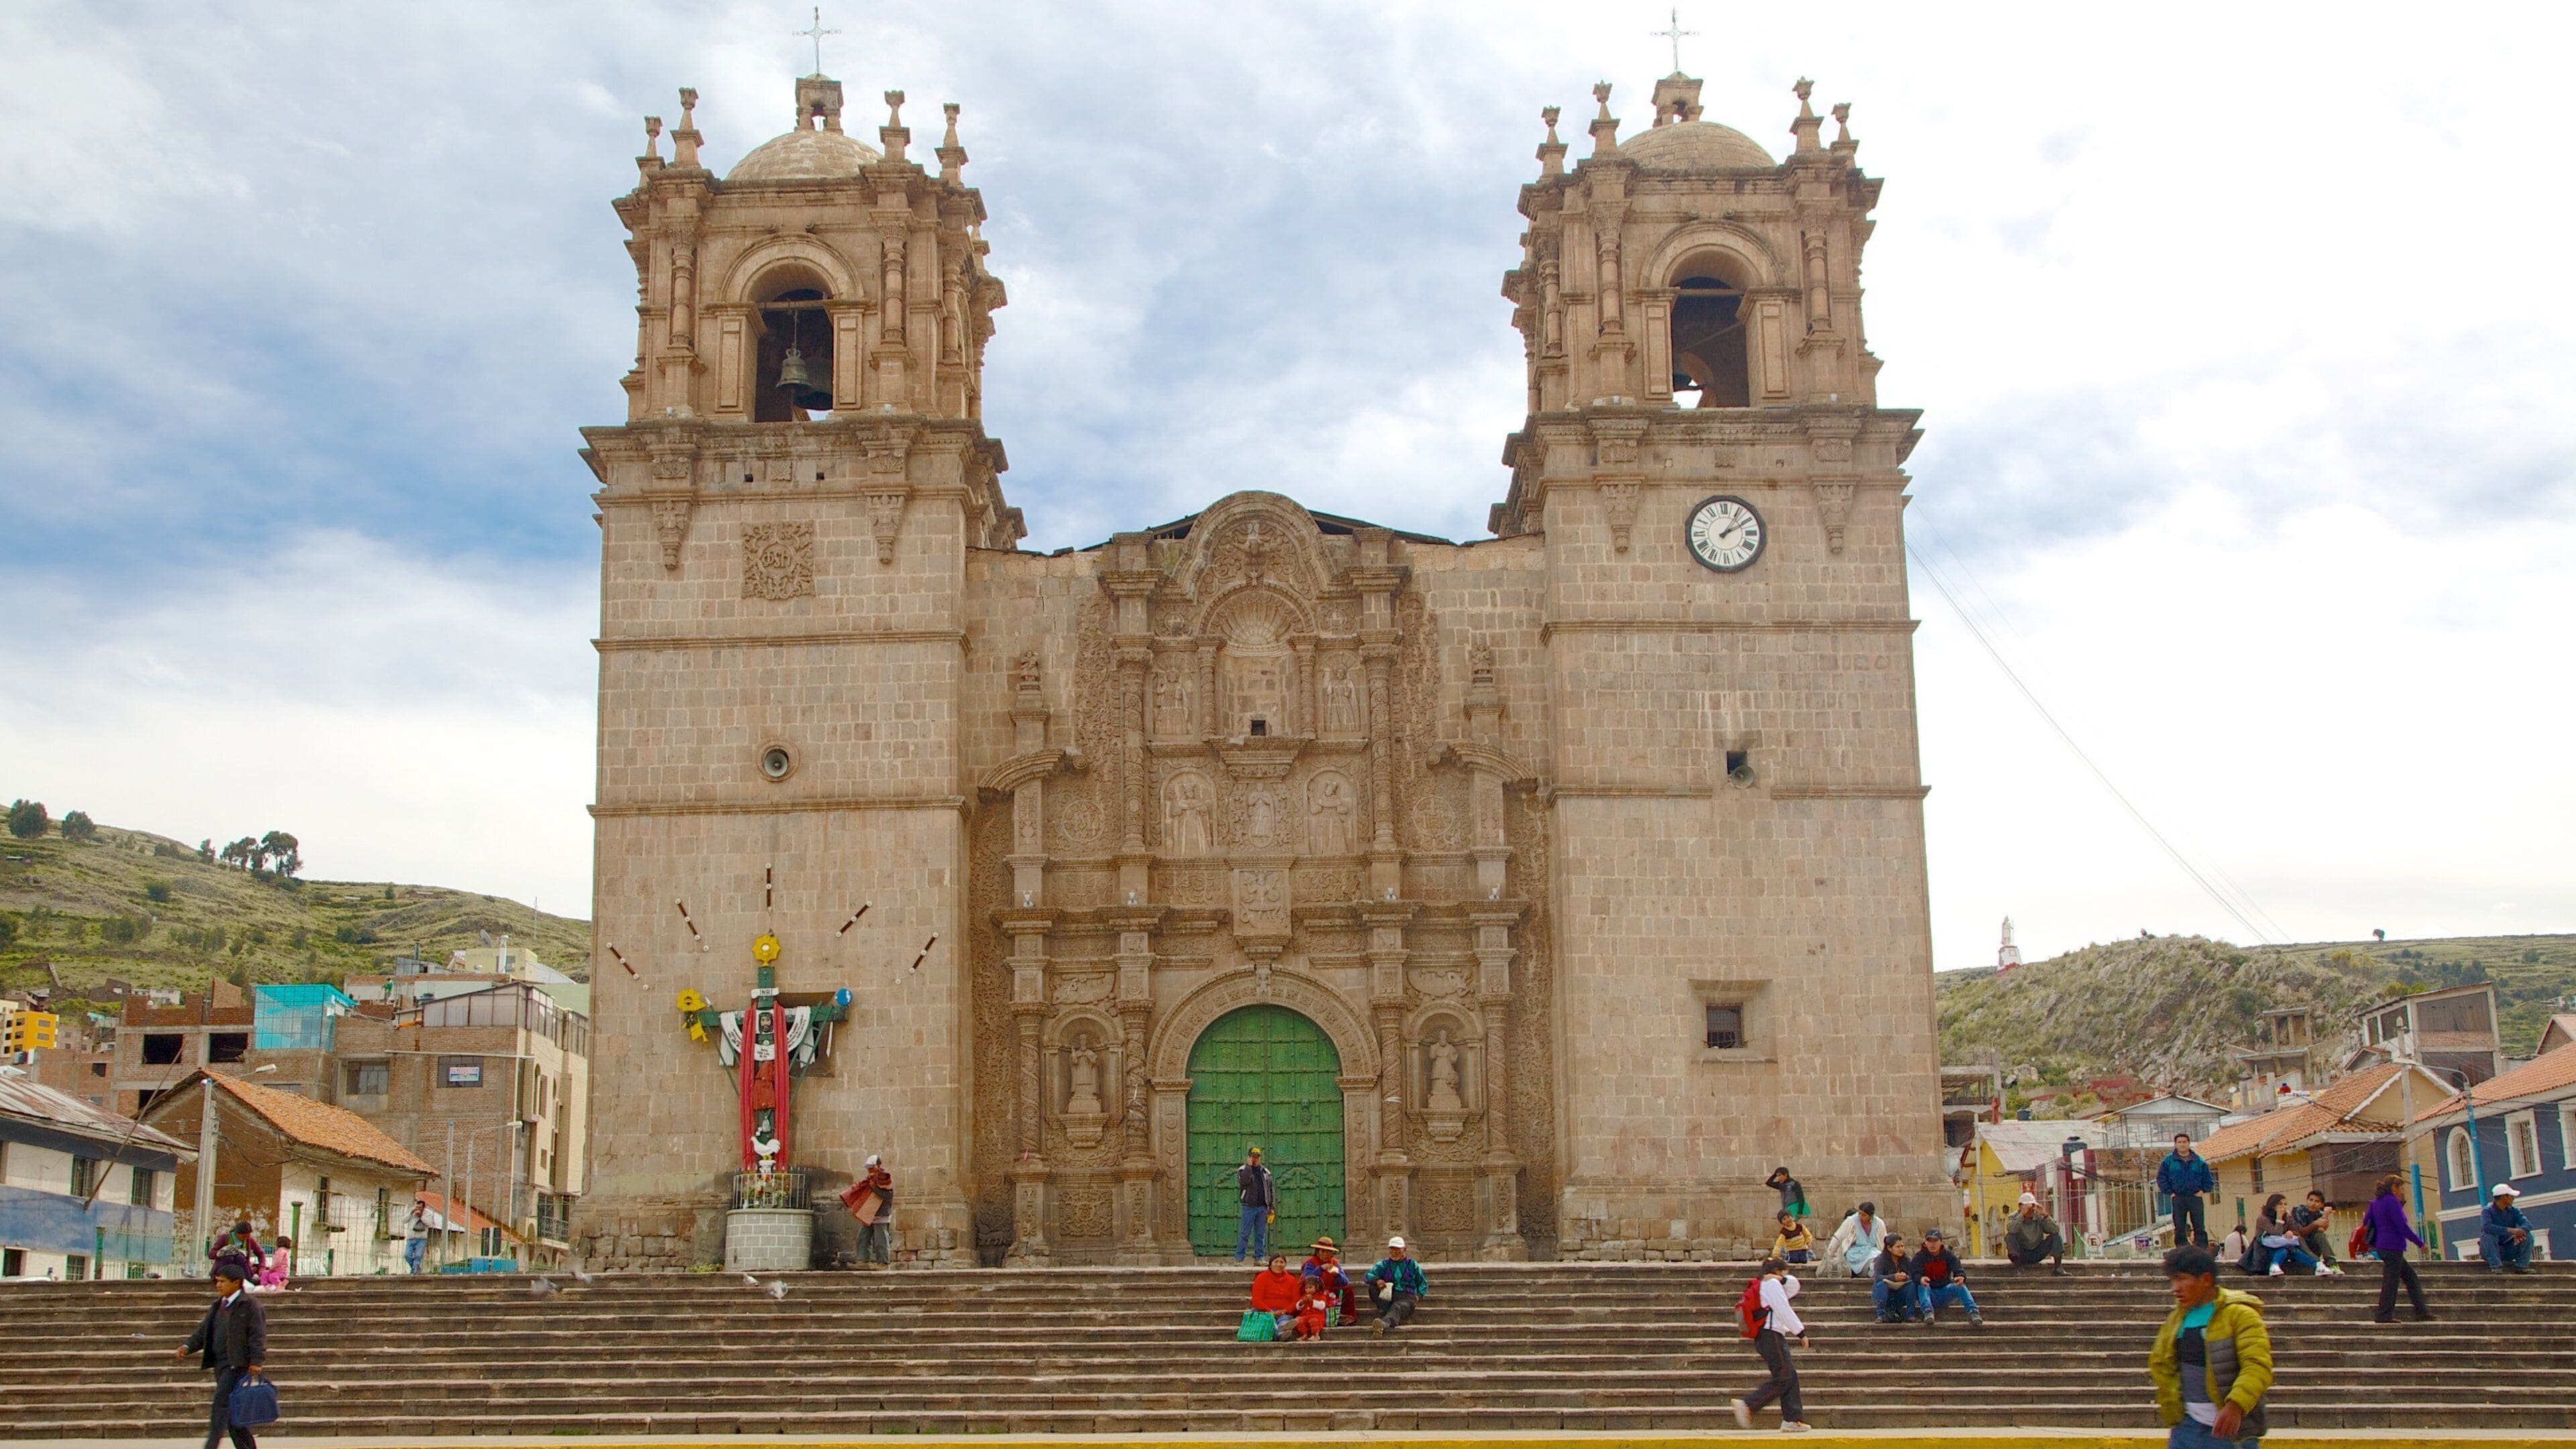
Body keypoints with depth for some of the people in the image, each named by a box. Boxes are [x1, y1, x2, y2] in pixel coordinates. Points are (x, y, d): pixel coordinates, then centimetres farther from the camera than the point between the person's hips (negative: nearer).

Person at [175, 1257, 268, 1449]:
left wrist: (256, 1361, -21)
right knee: (231, 1412, 9)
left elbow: (258, 1335, -12)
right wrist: (189, 1346, 0)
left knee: (222, 1402, -17)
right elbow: (204, 1331, 18)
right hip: (220, 1364, 8)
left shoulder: (249, 1305, -6)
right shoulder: (217, 1306, 19)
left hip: (237, 1363, -8)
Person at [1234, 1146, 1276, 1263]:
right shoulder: (1243, 1170, 1)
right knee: (1245, 1234, -5)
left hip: (1263, 1208, 4)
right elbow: (1244, 1182, -22)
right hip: (1249, 1207, -4)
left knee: (1261, 1235, 6)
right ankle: (1239, 1259, -3)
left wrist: (1272, 1207, 9)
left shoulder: (1265, 1172, 14)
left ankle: (1259, 1258, 11)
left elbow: (1271, 1190, 16)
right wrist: (1249, 1166, -16)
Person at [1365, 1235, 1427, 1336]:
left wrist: (1418, 1296, -4)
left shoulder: (1412, 1265, 16)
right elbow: (1369, 1275, 1)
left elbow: (1423, 1285, 18)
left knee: (1397, 1308, -39)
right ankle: (1384, 1311, -39)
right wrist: (1377, 1280, -23)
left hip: (1406, 1297, -4)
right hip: (1387, 1297, 4)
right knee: (1373, 1288, -25)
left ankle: (1385, 1323, -71)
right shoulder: (1384, 1264, 18)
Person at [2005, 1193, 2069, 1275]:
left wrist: (2045, 1215, -28)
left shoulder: (2040, 1217, -2)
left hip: (2038, 1254, 3)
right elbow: (2011, 1230, -34)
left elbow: (2055, 1230, -17)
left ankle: (2058, 1267, -19)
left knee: (2056, 1236, -11)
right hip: (2022, 1254, -3)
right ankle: (2018, 1267, -35)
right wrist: (2022, 1214, -41)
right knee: (2010, 1236, -29)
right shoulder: (2014, 1217, -9)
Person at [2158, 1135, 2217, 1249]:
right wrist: (2170, 1192, -2)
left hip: (2195, 1197, 0)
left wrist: (2203, 1191, 1)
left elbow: (2209, 1179, 14)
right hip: (2178, 1199, 0)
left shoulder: (2199, 1161, 9)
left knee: (2200, 1227, -4)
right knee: (2179, 1228, -1)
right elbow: (2161, 1178, 6)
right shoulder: (2168, 1160, 7)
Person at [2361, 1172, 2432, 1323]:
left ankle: (2421, 1311, 13)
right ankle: (2384, 1315, -3)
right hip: (2393, 1247, -10)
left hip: (2381, 1247, 10)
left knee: (2410, 1276, 13)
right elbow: (2402, 1226, -17)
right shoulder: (2392, 1202, -13)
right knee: (2391, 1280, -5)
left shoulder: (2375, 1202, 13)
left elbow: (2366, 1222, 15)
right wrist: (2419, 1242, -10)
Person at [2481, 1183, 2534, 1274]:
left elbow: (2527, 1224, -10)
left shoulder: (2514, 1211, 5)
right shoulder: (2488, 1211, -12)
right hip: (2491, 1250, -4)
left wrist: (2519, 1231, -34)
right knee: (2489, 1234, -33)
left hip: (2508, 1252, 5)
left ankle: (2522, 1266, -12)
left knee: (2528, 1235, -12)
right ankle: (2496, 1267, -34)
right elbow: (2486, 1226, -33)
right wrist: (2510, 1230, -40)